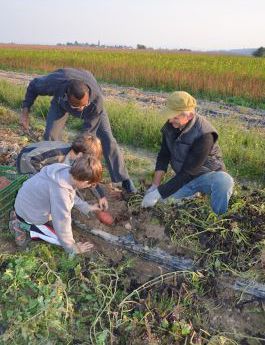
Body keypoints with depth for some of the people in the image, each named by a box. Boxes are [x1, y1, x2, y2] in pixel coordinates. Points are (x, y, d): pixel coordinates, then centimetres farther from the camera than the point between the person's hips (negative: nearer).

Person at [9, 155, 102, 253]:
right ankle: (25, 227, 2)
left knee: (68, 220, 21)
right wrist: (73, 248, -12)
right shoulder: (60, 192, -40)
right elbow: (62, 224, -27)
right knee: (63, 239, -1)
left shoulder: (66, 171, -16)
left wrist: (87, 207, 11)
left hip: (29, 202, 8)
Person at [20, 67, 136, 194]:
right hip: (61, 101, 2)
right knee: (50, 135, -13)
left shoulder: (96, 100, -43)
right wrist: (25, 112, -23)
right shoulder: (55, 83, -42)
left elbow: (88, 132, -31)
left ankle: (124, 179, -1)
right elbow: (33, 85, -18)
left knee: (106, 138, -13)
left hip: (92, 105, -1)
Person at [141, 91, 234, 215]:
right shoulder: (170, 125, -11)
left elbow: (187, 171, -30)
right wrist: (155, 186, -12)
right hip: (182, 177, 6)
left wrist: (158, 193, -29)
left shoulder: (204, 134, -31)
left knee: (224, 181, -39)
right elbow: (163, 156, -4)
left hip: (206, 176, -6)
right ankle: (195, 192, 12)